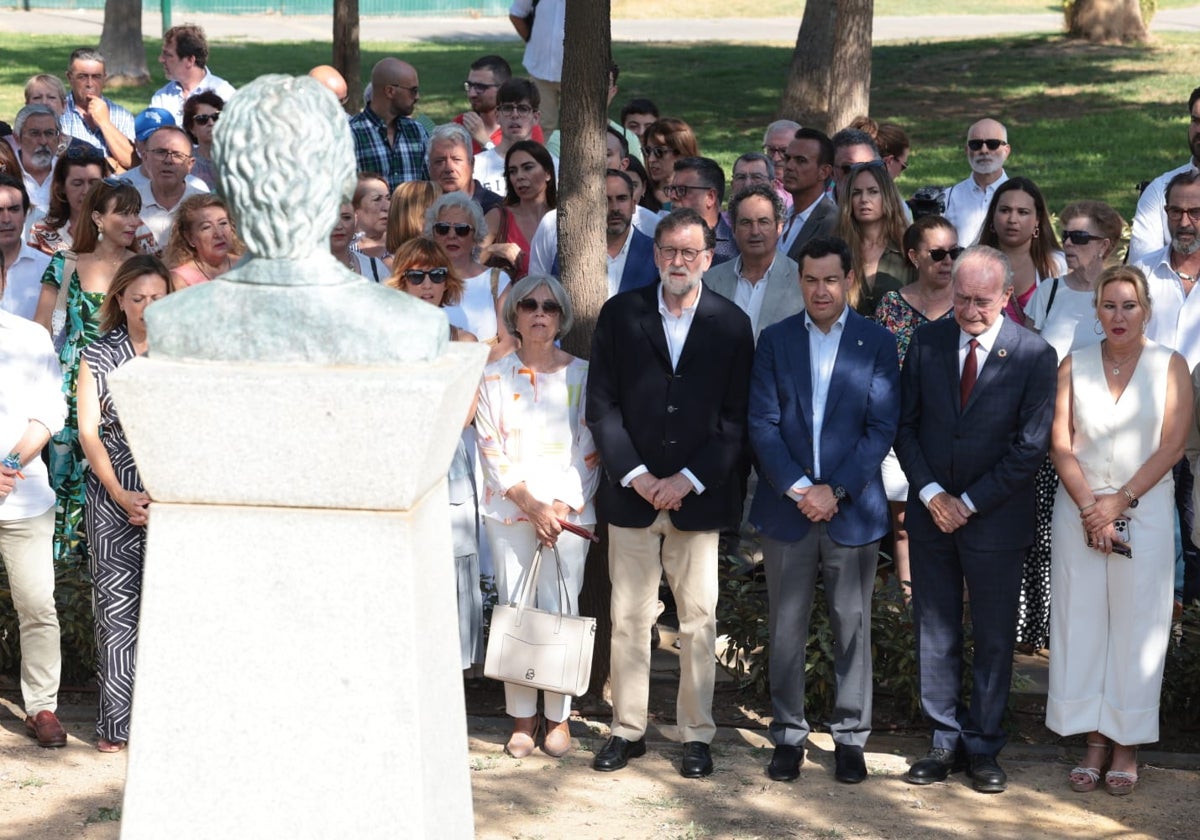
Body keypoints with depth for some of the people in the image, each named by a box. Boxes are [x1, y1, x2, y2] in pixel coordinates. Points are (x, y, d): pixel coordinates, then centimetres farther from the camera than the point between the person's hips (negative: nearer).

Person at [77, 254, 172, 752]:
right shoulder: (98, 357, 9)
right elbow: (88, 431, 4)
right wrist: (121, 495, -9)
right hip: (112, 496, 0)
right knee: (116, 608, -2)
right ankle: (117, 723, 3)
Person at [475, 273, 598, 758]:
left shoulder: (581, 375, 5)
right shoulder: (494, 377, 5)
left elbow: (589, 450, 2)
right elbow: (490, 450, 1)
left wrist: (561, 507, -9)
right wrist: (531, 504, -10)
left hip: (567, 512, -1)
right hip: (509, 512, 1)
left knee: (561, 610, -3)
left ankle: (558, 716, 8)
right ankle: (521, 716, 10)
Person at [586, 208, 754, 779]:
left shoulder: (731, 325, 3)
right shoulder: (620, 315, 4)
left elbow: (737, 418, 0)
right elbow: (601, 405, 2)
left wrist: (689, 479, -10)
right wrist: (635, 475, -8)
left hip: (699, 496, -1)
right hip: (632, 492, 1)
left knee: (699, 619, 3)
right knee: (629, 616, 5)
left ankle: (696, 733, 12)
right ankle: (628, 728, 15)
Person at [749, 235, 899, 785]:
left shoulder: (878, 343, 2)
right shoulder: (775, 341, 5)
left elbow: (882, 427, -4)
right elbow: (763, 425, -1)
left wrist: (835, 490, -12)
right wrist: (799, 489, -12)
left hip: (853, 509, -1)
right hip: (786, 507, 1)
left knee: (852, 627, 5)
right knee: (786, 628, 6)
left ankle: (850, 737, 14)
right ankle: (788, 735, 16)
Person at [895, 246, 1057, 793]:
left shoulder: (1034, 356, -8)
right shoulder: (926, 342, 1)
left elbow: (1031, 446, -9)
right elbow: (905, 425, 3)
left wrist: (969, 503, -12)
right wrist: (931, 493, -9)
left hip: (994, 517, -3)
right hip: (931, 512, 3)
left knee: (994, 638, 6)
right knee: (935, 632, 8)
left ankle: (983, 747, 17)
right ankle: (945, 742, 18)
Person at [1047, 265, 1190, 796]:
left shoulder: (1170, 367, 2)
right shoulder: (1074, 366, 6)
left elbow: (1172, 445, -4)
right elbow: (1061, 444, 1)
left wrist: (1120, 501, -11)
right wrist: (1090, 506, -10)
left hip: (1145, 510, -2)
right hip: (1080, 509, 2)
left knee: (1135, 623, 0)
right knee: (1082, 619, 2)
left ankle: (1128, 744, 9)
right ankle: (1095, 740, 11)